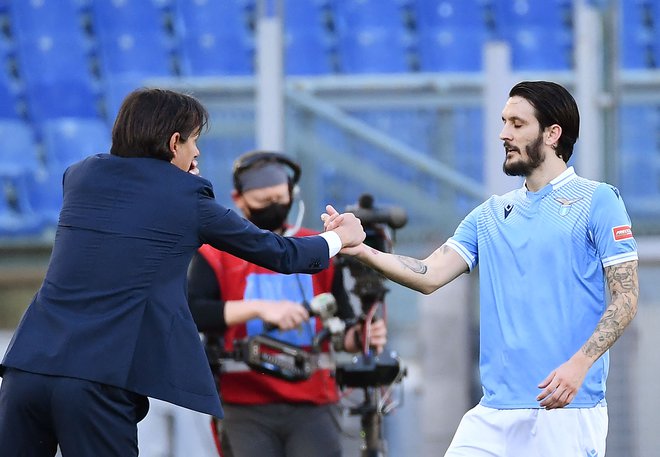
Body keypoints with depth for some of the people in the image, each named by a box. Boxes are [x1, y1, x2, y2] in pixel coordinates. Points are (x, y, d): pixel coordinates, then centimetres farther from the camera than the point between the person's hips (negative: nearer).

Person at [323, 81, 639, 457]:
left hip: (568, 410, -5)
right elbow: (430, 275, 8)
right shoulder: (491, 214, 17)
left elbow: (626, 298, -6)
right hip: (497, 409, 5)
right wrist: (361, 251, -8)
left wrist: (579, 364, -18)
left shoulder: (598, 201, -1)